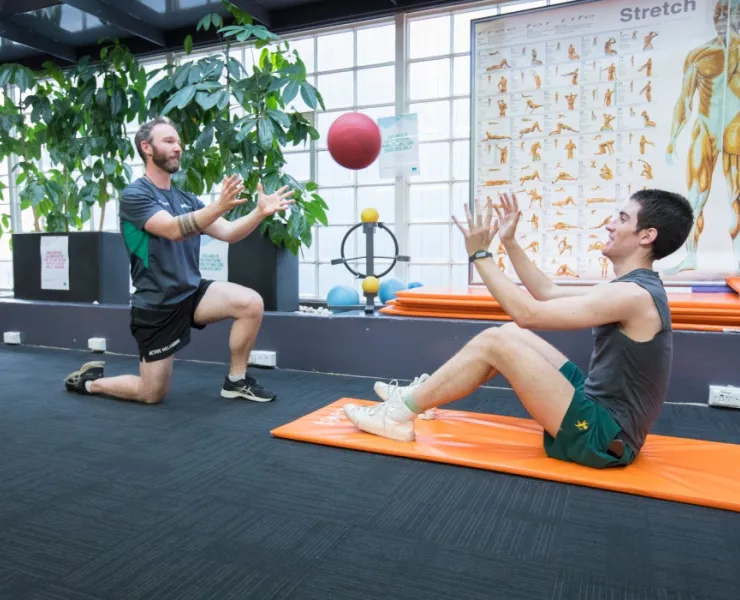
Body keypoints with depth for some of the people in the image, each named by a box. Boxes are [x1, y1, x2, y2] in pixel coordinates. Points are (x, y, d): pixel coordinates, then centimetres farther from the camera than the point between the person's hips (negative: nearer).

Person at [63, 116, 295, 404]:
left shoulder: (186, 199, 9)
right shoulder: (135, 195, -11)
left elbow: (228, 233, -1)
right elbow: (175, 230, -29)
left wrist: (260, 212, -19)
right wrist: (220, 205, -45)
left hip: (192, 292, 6)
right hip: (156, 305, -5)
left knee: (251, 303, -20)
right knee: (153, 394, 3)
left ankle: (236, 381, -2)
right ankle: (90, 380, 32)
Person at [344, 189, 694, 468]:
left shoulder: (633, 294, -20)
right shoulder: (633, 288, 12)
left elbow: (528, 313, -24)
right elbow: (546, 292, 18)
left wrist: (480, 255, -17)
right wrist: (509, 241, 13)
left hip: (603, 436, -10)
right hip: (601, 413, 10)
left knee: (494, 342, -16)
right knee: (511, 334, 8)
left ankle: (401, 413, -5)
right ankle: (420, 395, 15)